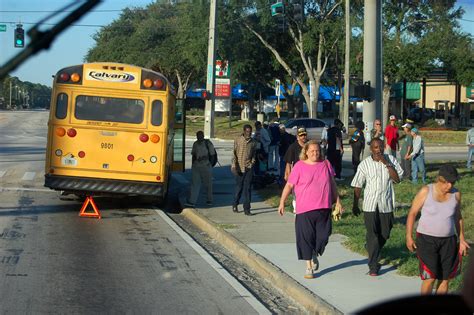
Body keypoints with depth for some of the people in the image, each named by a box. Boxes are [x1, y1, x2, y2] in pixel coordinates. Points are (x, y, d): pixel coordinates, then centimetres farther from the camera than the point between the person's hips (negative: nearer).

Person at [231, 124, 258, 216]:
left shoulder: (253, 142, 6)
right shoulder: (238, 140, -1)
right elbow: (234, 153, -3)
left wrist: (252, 162, 1)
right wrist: (234, 166, -10)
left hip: (249, 167, 2)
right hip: (239, 167, -2)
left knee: (248, 188, -2)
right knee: (239, 187, 6)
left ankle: (247, 209, 0)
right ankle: (235, 204, 28)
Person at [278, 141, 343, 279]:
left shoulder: (325, 164, 7)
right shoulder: (299, 166, -4)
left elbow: (332, 184, 16)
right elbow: (289, 185, -3)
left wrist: (337, 201, 16)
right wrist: (282, 202, -7)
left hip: (323, 208, 3)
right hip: (305, 209, -3)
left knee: (323, 236, 5)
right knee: (306, 238, 0)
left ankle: (315, 256, 35)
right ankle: (309, 267, 12)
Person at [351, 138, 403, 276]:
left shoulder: (390, 160, -1)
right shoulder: (365, 164, -4)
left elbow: (397, 179, -12)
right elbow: (358, 186, 2)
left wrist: (386, 164, -18)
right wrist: (355, 205, 4)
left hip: (386, 204, 2)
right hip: (370, 204, -2)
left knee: (384, 234, 15)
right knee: (372, 235, -6)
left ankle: (372, 250, 43)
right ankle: (373, 266, -3)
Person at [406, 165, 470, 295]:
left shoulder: (456, 194, 0)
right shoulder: (426, 191, -11)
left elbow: (457, 217, 13)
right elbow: (412, 213, -4)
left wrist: (462, 239, 9)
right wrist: (409, 237, -8)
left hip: (448, 240, 4)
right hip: (427, 239, -4)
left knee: (446, 278, 6)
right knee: (430, 278, -11)